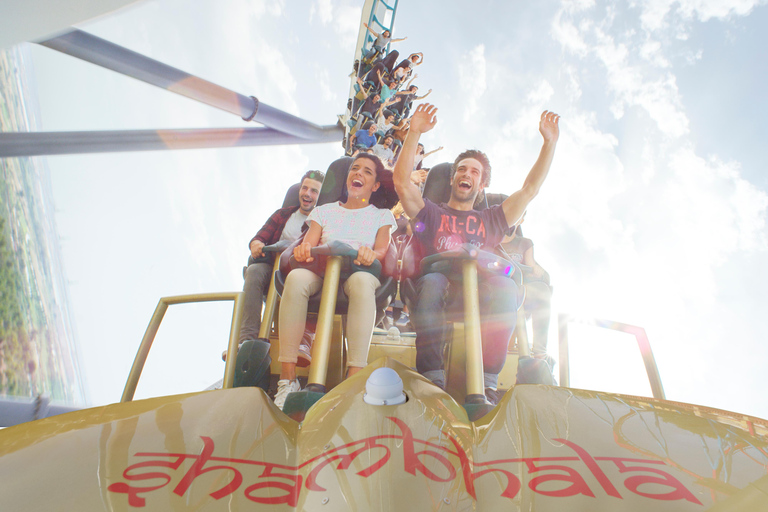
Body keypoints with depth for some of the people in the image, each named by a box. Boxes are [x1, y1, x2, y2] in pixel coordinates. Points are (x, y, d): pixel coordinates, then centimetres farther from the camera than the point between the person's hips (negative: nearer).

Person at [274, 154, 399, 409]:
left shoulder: (381, 215, 22)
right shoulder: (324, 211, 26)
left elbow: (383, 249, 4)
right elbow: (308, 244, 11)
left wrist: (372, 254, -21)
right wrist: (302, 250, -15)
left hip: (360, 272, -1)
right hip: (321, 272, 2)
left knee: (361, 282, -41)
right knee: (296, 277, -36)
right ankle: (287, 378, -36)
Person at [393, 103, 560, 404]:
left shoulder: (491, 220, 32)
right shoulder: (431, 215, 26)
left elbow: (530, 188, 25)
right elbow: (401, 182, 10)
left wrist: (550, 143, 19)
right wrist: (414, 134, 2)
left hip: (479, 295, 1)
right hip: (437, 291, -1)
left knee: (505, 287, -34)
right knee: (432, 282, -38)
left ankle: (486, 382, -34)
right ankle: (432, 379, -36)